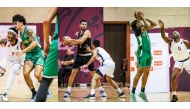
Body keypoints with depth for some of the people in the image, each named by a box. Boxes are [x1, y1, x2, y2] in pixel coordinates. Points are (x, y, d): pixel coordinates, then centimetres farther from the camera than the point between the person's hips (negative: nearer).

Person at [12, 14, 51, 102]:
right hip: (29, 55, 6)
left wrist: (23, 51, -26)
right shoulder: (20, 33, 11)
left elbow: (35, 43, -26)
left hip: (38, 54, -6)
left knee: (37, 74, -22)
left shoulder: (28, 30, -14)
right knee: (25, 73, -17)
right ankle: (34, 93, 0)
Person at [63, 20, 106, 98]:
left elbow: (81, 41, -24)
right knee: (73, 72, -1)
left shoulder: (87, 32, -11)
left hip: (87, 56, -5)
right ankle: (68, 91, 6)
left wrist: (71, 40, -19)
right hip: (79, 55, 5)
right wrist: (70, 42, 5)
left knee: (93, 74, 0)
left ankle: (101, 90, 13)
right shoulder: (79, 33, 10)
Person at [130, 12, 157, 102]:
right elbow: (146, 26, -24)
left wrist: (145, 18, 14)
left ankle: (142, 92, 15)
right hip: (142, 53, -8)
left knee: (146, 73, 8)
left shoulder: (145, 30, 17)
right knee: (139, 73, -9)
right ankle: (133, 93, -5)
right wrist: (143, 18, -8)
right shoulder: (137, 30, -7)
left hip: (148, 53, 8)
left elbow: (154, 24, 22)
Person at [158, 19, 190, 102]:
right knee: (173, 77, -16)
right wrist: (162, 27, -44)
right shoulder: (170, 42, -12)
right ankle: (174, 95, -8)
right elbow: (163, 36, -28)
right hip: (178, 62, 1)